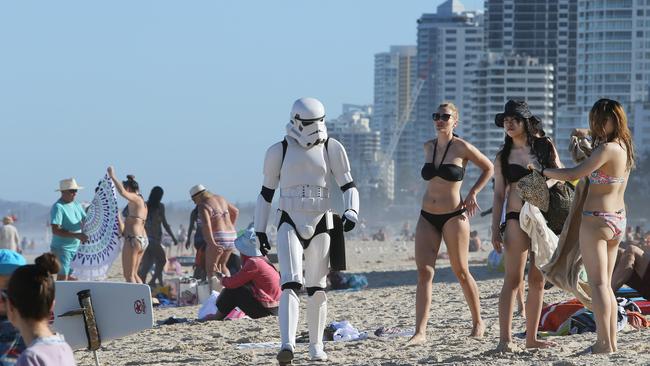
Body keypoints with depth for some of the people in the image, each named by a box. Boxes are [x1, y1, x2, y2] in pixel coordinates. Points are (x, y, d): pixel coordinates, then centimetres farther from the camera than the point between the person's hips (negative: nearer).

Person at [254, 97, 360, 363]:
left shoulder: (331, 149, 2)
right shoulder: (279, 151, 2)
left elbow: (348, 186, 3)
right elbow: (266, 192, 10)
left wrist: (351, 212, -17)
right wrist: (260, 230, 10)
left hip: (320, 224, 2)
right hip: (290, 223, -2)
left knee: (317, 289, 9)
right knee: (291, 283, -18)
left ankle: (316, 346, 20)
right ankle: (287, 345, -29)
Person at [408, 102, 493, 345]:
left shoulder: (461, 147, -7)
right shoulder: (428, 147, 9)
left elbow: (488, 168, 4)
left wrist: (472, 193, -2)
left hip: (454, 216, -5)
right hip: (427, 217, 5)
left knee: (461, 272, 4)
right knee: (424, 272, -7)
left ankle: (478, 322, 23)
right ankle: (420, 332, -14)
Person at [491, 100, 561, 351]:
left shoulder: (545, 146, 8)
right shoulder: (503, 157, 7)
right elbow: (499, 195, 7)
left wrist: (543, 184, -12)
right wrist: (495, 229, 0)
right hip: (517, 219, -2)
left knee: (538, 280, 5)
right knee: (513, 280, -10)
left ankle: (531, 337, 11)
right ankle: (505, 338, -12)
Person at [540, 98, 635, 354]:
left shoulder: (607, 149, -18)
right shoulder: (624, 147, 10)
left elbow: (575, 174, -24)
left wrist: (545, 171, -14)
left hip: (596, 220, -9)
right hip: (618, 219, 9)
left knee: (598, 283, -6)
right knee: (605, 284, 14)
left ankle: (604, 343, -9)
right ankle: (611, 341, 13)